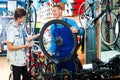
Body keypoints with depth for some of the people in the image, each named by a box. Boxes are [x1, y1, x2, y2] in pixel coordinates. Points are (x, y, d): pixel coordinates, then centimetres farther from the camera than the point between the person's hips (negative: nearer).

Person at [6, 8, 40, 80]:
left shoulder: (20, 26, 4)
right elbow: (9, 47, -23)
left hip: (22, 59, 9)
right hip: (16, 60, -9)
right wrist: (25, 46, -21)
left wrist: (36, 36, 11)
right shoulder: (12, 29, -22)